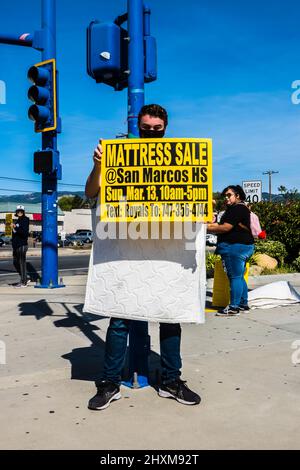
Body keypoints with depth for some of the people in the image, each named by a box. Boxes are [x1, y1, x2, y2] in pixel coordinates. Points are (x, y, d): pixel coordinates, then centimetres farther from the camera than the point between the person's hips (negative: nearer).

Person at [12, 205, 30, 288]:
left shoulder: (25, 220, -8)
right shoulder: (18, 221, 18)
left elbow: (25, 233, -20)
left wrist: (16, 228, -26)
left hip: (22, 245, -9)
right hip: (16, 245, 10)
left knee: (22, 263, -6)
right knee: (16, 263, 14)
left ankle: (23, 282, 0)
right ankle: (24, 279, 24)